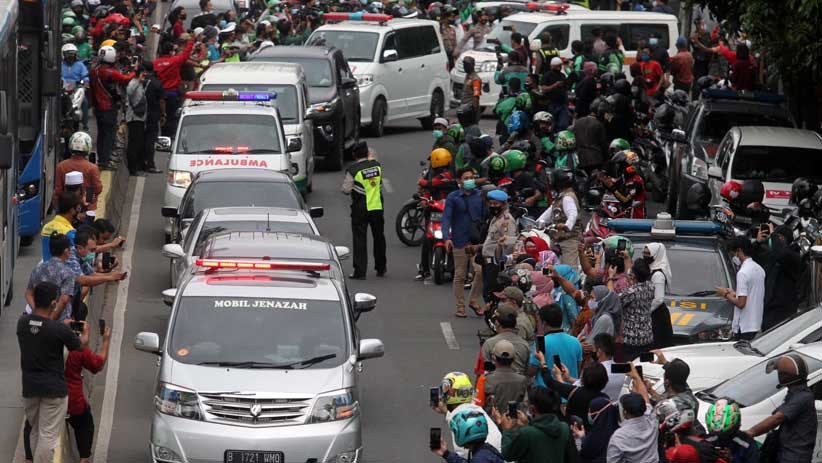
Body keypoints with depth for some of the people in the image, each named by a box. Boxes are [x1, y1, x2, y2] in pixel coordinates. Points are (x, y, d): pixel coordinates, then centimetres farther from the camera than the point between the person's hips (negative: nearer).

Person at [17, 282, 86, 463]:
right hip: (54, 388, -5)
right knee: (48, 436, -3)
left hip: (29, 387, 5)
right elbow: (80, 345, 2)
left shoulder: (22, 323, -4)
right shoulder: (59, 330, -18)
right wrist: (85, 332, 23)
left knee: (36, 432, 19)